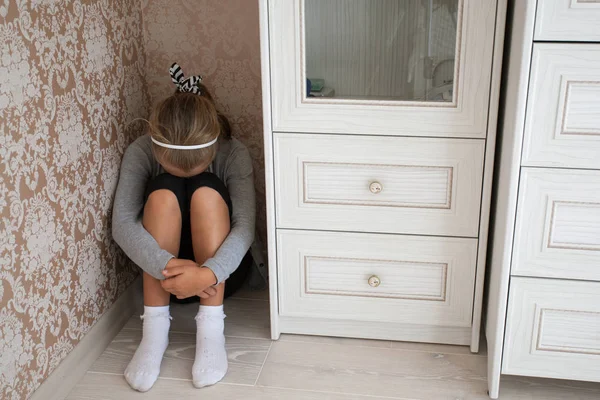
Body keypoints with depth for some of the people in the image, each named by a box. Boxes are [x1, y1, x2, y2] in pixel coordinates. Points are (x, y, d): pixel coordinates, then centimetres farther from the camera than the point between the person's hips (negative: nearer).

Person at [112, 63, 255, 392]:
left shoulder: (234, 154, -18)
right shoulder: (139, 153, -16)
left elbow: (245, 227, -29)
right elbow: (123, 224, -26)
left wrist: (207, 273, -47)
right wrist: (168, 266, -43)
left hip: (217, 270, 0)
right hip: (163, 268, 1)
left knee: (206, 190, -29)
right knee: (163, 191, -28)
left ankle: (211, 328, -30)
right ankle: (155, 328, -27)